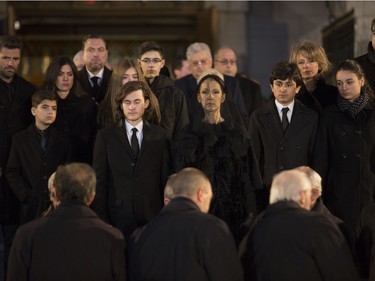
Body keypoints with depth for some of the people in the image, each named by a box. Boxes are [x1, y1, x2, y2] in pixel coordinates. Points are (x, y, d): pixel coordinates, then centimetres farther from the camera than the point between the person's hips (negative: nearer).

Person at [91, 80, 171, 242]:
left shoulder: (159, 136, 8)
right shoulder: (105, 136, 6)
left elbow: (166, 178, 9)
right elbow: (99, 181, 4)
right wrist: (101, 219, -3)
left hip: (151, 216, 1)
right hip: (117, 217, -1)